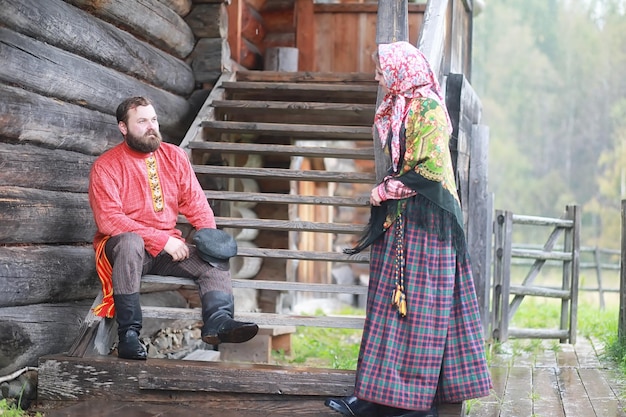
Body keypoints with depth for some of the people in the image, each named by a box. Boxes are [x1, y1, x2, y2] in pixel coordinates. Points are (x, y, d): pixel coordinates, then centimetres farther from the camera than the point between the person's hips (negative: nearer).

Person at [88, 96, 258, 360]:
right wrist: (162, 240, -22)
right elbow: (109, 220, -18)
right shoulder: (106, 167, -8)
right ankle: (128, 333, -38)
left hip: (169, 247, 5)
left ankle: (218, 321, -38)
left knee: (216, 259, -15)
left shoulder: (174, 156, 9)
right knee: (130, 242, -38)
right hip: (123, 247, -5)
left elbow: (194, 200, 8)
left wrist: (209, 232, -14)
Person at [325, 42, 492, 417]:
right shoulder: (402, 108, 16)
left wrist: (385, 191, -10)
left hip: (423, 221, -9)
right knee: (394, 303, 7)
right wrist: (388, 191, 8)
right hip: (401, 220, 9)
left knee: (415, 306, -6)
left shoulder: (427, 109, -12)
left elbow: (431, 169, -20)